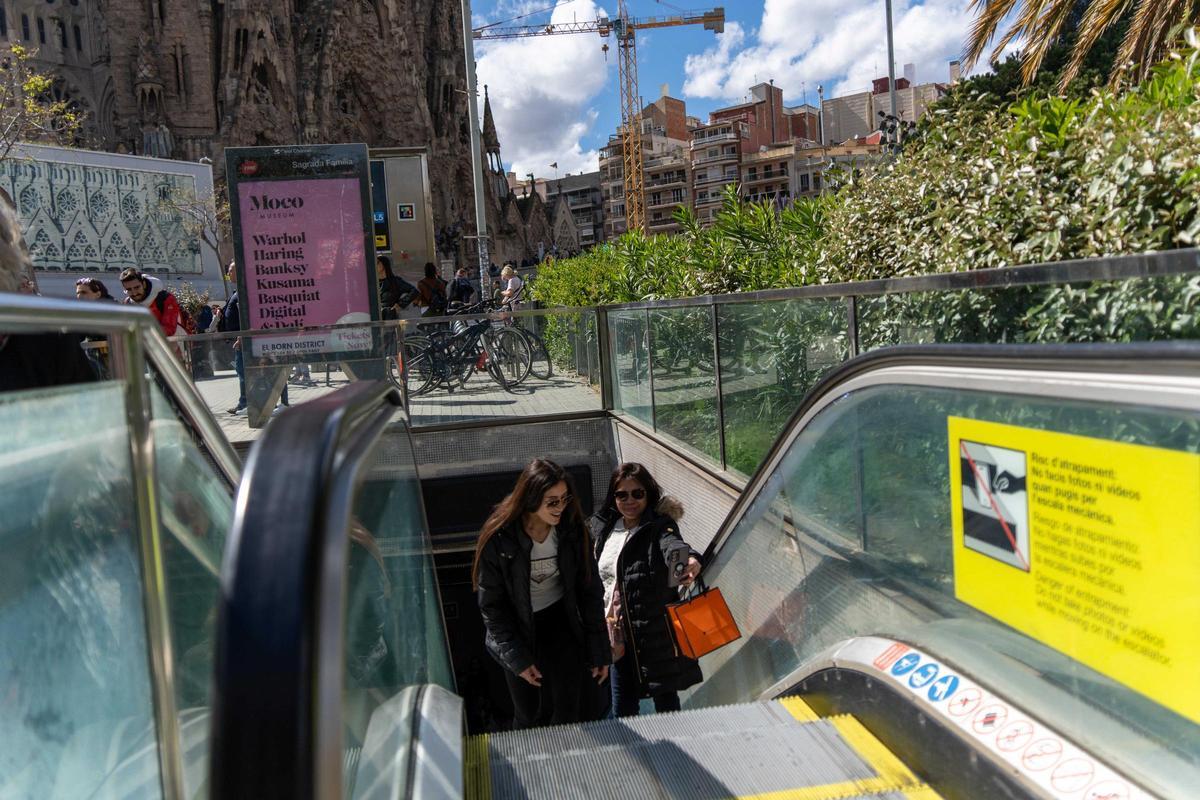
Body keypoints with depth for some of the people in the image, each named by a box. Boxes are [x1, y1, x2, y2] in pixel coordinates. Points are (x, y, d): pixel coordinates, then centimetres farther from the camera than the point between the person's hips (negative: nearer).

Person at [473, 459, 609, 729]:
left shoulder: (571, 530, -13)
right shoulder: (498, 538, -21)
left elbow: (590, 592, -4)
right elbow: (491, 604, -11)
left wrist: (599, 651, -3)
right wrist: (517, 658, -12)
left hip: (561, 624, 2)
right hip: (517, 629, -1)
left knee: (567, 711, 0)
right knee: (529, 716, 9)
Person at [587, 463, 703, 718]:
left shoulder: (659, 525, -12)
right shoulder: (601, 527, 4)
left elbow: (672, 543, -35)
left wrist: (690, 560, -56)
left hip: (653, 632, -5)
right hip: (617, 633, 5)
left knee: (665, 701, 8)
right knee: (622, 709, 17)